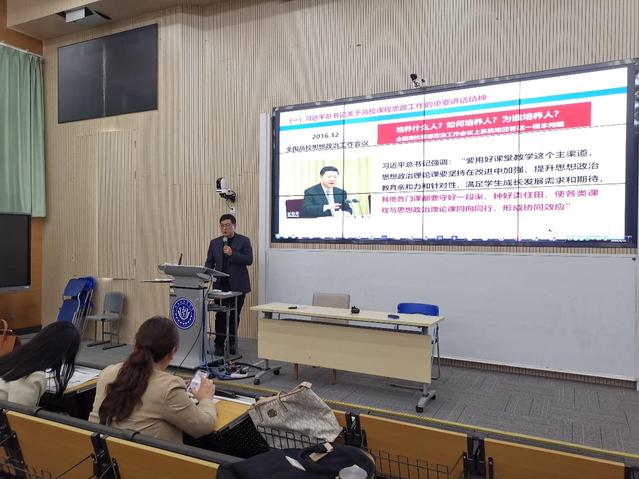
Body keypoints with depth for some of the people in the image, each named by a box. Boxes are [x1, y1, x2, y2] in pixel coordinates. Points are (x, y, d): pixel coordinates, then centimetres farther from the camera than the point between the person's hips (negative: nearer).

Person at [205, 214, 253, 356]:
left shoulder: (244, 241, 0)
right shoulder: (214, 242, 11)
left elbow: (249, 260, -10)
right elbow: (209, 262, 10)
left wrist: (232, 253, -21)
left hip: (238, 285, -2)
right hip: (220, 284, 2)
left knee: (234, 315, 6)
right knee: (220, 315, -2)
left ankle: (232, 343, 18)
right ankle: (219, 345, 5)